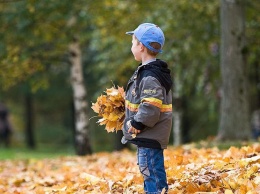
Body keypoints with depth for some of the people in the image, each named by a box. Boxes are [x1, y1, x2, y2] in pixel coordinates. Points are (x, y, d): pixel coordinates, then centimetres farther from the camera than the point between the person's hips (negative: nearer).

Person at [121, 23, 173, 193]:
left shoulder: (150, 77, -21)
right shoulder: (146, 71, 13)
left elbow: (150, 108, -28)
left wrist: (135, 125, -18)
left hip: (150, 137, -11)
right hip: (147, 136, 11)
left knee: (152, 175, -8)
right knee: (151, 175, 18)